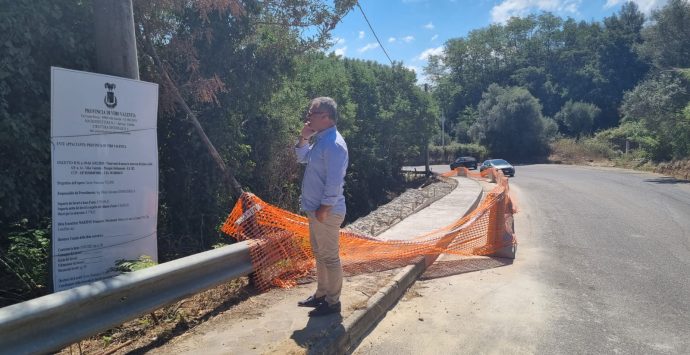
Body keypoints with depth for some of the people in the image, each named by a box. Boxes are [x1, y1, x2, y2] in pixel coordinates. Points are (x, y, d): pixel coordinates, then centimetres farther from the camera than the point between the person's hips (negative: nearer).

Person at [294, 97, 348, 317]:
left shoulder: (333, 144, -21)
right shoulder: (320, 139, 10)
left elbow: (334, 182, -24)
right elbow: (302, 158, 24)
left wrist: (324, 209, -21)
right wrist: (303, 137, 8)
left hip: (326, 211, -10)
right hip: (315, 209, 10)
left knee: (330, 257, 2)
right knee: (319, 254, 19)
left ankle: (332, 302, 14)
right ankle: (321, 294, 33)